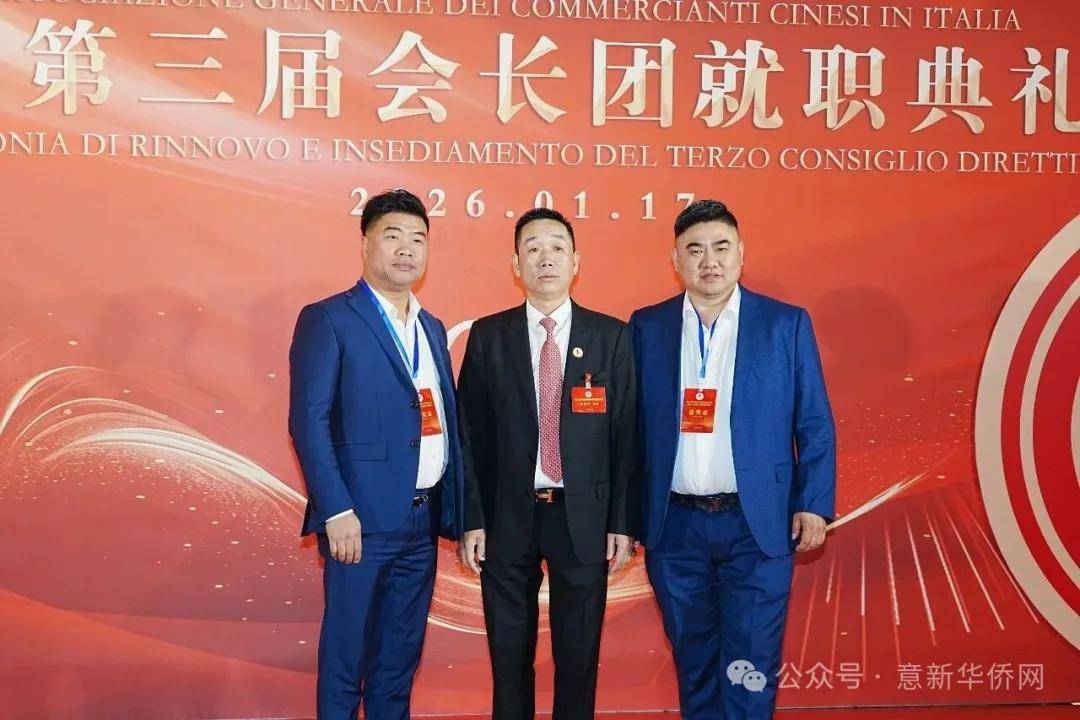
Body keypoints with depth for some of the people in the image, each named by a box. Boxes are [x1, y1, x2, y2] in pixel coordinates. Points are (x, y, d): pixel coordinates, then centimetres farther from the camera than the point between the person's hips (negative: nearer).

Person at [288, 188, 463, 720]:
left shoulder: (432, 328, 15)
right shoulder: (327, 319, -5)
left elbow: (446, 421, 14)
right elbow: (309, 421, -12)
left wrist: (454, 511, 8)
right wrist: (337, 512, -18)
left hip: (423, 518, 6)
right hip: (363, 518, -6)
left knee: (402, 656, 15)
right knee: (348, 652, 5)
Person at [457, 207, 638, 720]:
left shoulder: (611, 336, 0)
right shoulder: (488, 336, 1)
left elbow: (625, 434, 0)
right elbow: (470, 434, 1)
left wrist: (623, 522, -3)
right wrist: (472, 520, -4)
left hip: (583, 518, 0)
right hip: (507, 516, 1)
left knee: (579, 654, 11)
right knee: (509, 654, 12)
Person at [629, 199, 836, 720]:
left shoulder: (787, 324, 0)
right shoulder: (647, 327, 4)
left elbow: (814, 424, 1)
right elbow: (632, 423, 5)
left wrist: (814, 504, -6)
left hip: (757, 524, -2)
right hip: (675, 526, 2)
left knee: (749, 666, 1)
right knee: (693, 660, 15)